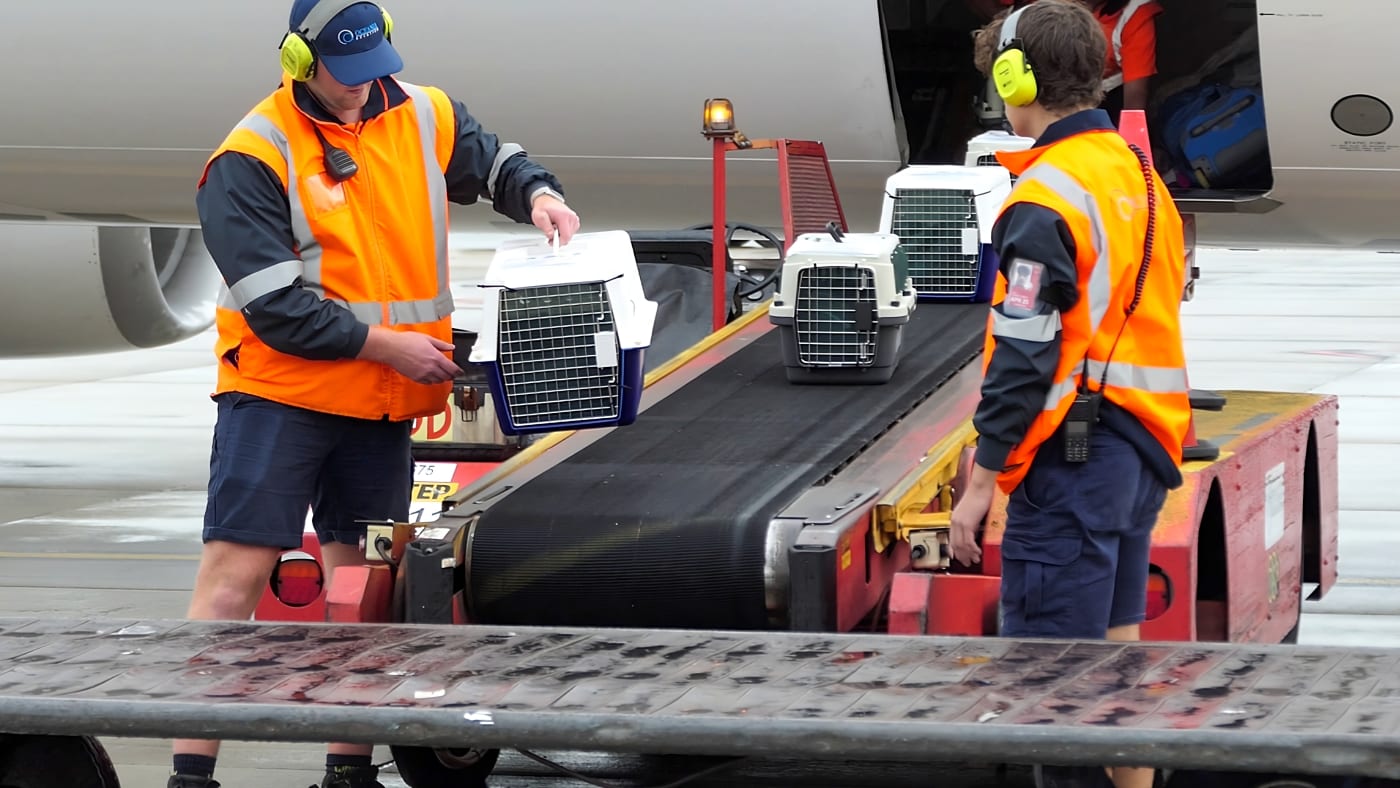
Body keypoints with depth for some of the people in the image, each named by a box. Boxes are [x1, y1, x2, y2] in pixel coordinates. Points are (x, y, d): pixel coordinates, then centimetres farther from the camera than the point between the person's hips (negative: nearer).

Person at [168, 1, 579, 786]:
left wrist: (537, 194, -1)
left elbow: (497, 162, 23)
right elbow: (273, 306, -17)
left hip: (384, 405, 6)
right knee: (236, 573, -11)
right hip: (280, 396, -6)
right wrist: (385, 344, -16)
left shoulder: (423, 117, 4)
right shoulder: (253, 159, -13)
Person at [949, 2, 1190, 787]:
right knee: (1116, 649, 13)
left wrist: (983, 481, -14)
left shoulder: (1046, 198, -14)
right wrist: (1150, 446, 19)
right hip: (1143, 447, 9)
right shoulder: (1143, 178, 13)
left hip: (1072, 457, -9)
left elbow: (1025, 354, -17)